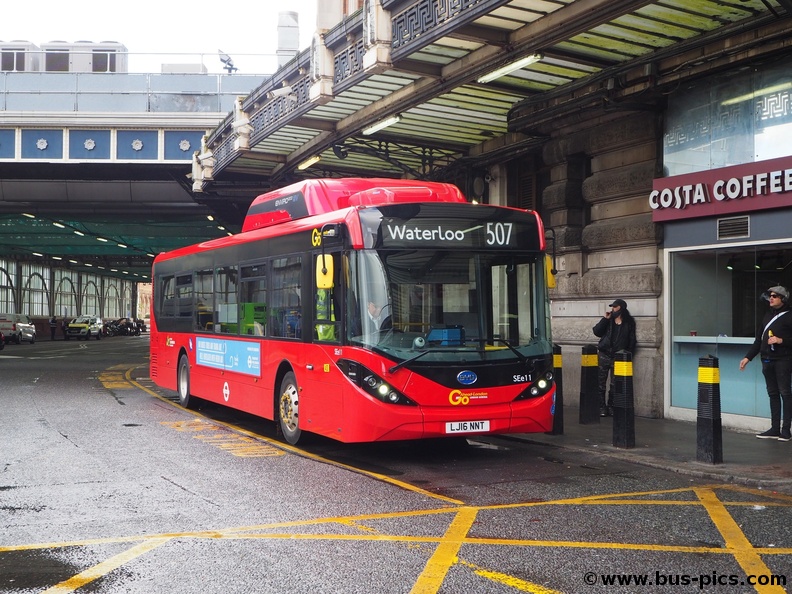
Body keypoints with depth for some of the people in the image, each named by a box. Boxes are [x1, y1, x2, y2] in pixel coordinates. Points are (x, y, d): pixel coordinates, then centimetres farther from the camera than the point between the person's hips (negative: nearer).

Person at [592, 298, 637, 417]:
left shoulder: (629, 322, 5)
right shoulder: (608, 320, 10)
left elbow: (632, 340, 5)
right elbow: (596, 332, 1)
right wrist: (605, 319, -5)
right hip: (604, 355, 1)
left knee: (614, 385, 4)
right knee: (601, 383, -1)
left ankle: (611, 407, 14)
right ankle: (602, 407, 4)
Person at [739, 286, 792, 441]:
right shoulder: (767, 316, 17)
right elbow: (759, 340, 20)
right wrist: (748, 357, 16)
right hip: (767, 360, 7)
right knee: (773, 394, 8)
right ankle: (775, 429, 12)